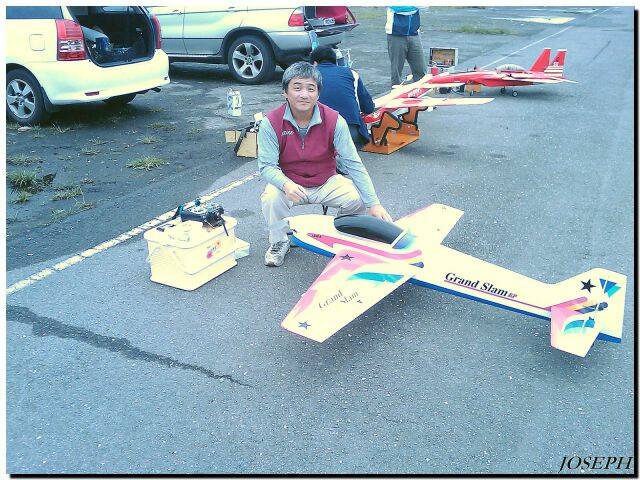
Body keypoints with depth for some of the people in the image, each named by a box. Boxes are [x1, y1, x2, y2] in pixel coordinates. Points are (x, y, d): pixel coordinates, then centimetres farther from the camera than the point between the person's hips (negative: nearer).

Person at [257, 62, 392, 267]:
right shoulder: (271, 123, -17)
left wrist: (374, 204, -24)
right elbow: (267, 166, -17)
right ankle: (279, 242, 0)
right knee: (271, 199, -32)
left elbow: (353, 164, -17)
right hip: (288, 183, -1)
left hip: (326, 182, 1)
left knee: (358, 199, -21)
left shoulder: (334, 121, -16)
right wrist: (286, 185, -41)